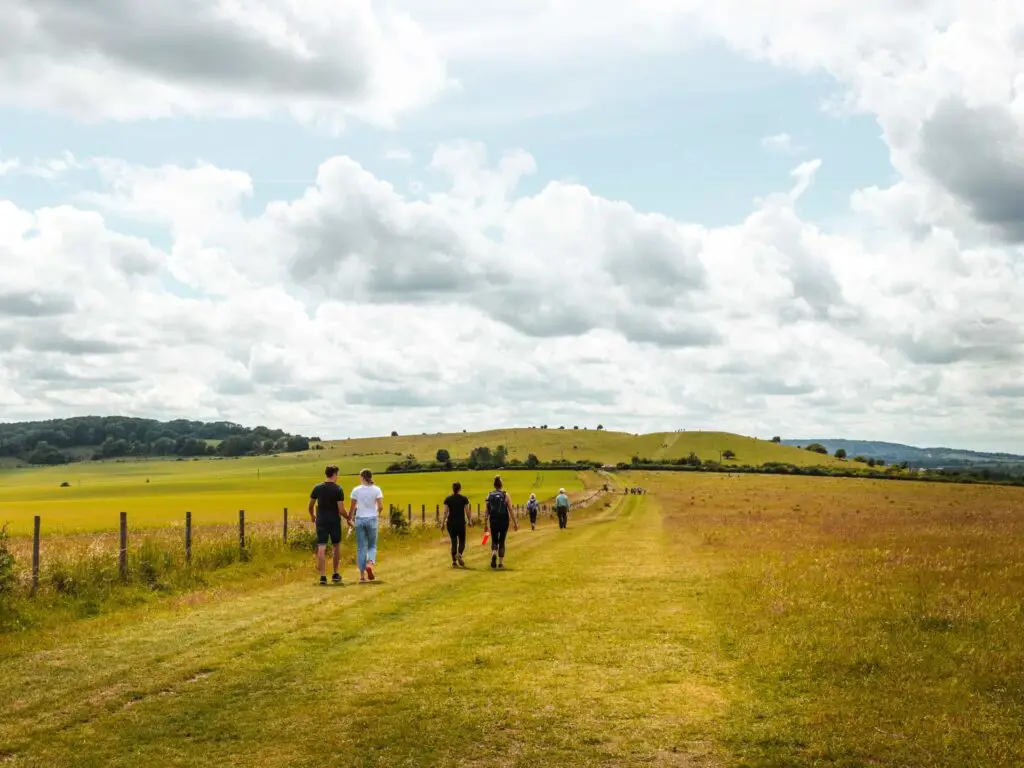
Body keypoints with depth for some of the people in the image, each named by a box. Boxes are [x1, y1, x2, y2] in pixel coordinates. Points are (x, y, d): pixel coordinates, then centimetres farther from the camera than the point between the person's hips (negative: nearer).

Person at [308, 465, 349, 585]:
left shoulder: (317, 488, 0)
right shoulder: (338, 489, -11)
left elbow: (310, 505, 9)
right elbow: (341, 510, -13)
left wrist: (312, 516, 28)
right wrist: (348, 519, 4)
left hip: (321, 521, 2)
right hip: (334, 521, -2)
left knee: (321, 548, -2)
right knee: (336, 546, 17)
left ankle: (323, 576, -9)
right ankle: (335, 574, 22)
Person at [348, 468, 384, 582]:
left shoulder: (356, 490, -3)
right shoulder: (376, 490, -3)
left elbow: (352, 508, -2)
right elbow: (380, 507, -7)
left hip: (360, 519, 0)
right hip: (372, 519, 0)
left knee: (361, 547, 7)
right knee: (372, 546, 14)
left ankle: (362, 575, 3)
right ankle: (370, 564, -16)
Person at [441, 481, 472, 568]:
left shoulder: (448, 499, 0)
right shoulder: (464, 499, -3)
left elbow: (445, 512, -3)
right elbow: (467, 511, -2)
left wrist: (443, 523, 2)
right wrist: (469, 521, 11)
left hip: (451, 523, 2)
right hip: (461, 523, -2)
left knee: (453, 541, 9)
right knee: (462, 540, 11)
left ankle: (454, 562, 5)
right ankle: (459, 554, -18)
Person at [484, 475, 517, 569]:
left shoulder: (490, 495, 0)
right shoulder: (505, 495, -6)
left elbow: (487, 512, 1)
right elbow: (510, 510, -7)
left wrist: (485, 524, 7)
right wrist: (515, 523, -2)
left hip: (493, 521, 1)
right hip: (504, 521, -1)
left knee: (494, 540, 14)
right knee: (501, 541, 11)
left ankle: (494, 554, -16)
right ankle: (501, 563, 13)